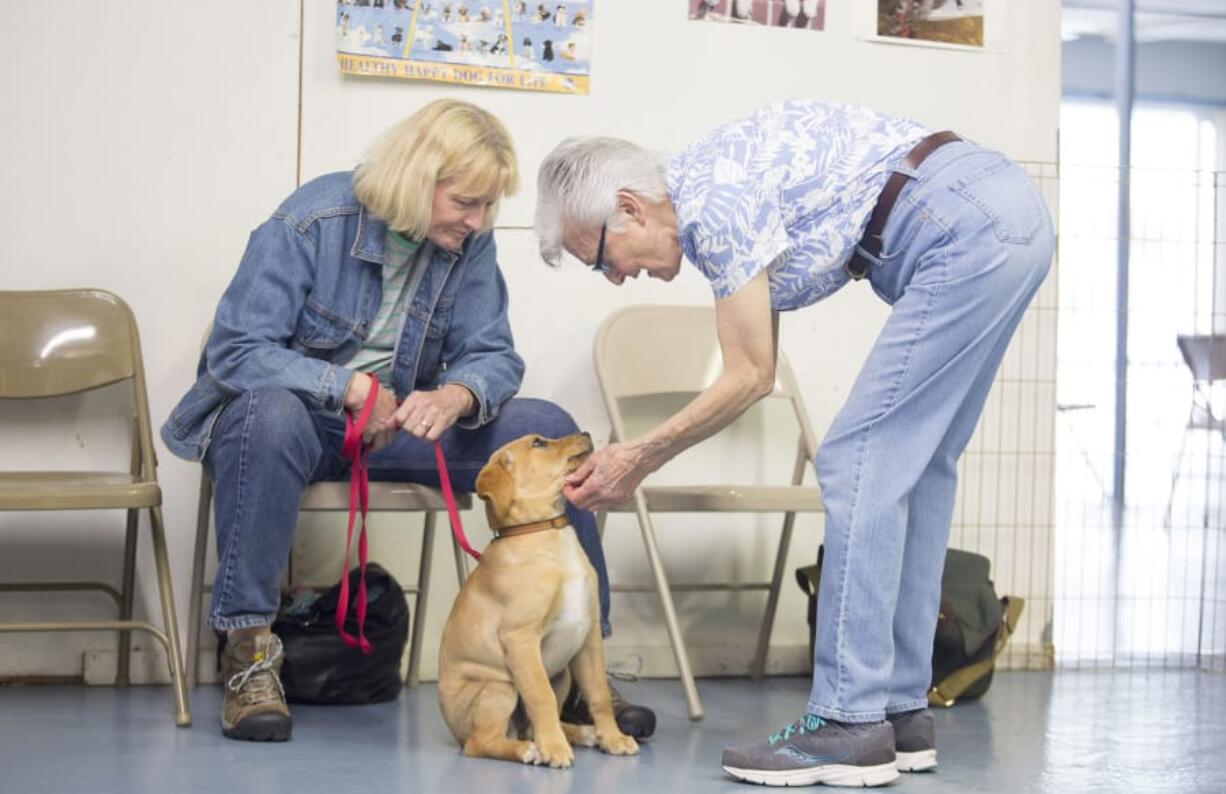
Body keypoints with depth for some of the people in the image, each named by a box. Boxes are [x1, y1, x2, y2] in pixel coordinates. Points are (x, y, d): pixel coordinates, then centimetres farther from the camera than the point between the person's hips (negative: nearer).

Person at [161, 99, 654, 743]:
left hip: (400, 422, 5)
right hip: (288, 413, -5)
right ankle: (247, 652, -31)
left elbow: (493, 356, -5)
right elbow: (234, 351, -21)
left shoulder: (468, 243, -3)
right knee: (271, 415, -43)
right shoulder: (309, 224, -19)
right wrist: (350, 388, -29)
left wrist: (457, 395, -30)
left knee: (547, 430, -15)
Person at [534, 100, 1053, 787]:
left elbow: (750, 378, -7)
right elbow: (756, 373, 22)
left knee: (861, 462, -9)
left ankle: (849, 724, -8)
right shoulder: (714, 189, 18)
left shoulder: (714, 200, -12)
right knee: (913, 465, 12)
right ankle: (902, 710, 15)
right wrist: (637, 463, 20)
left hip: (966, 227, -10)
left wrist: (638, 456, 2)